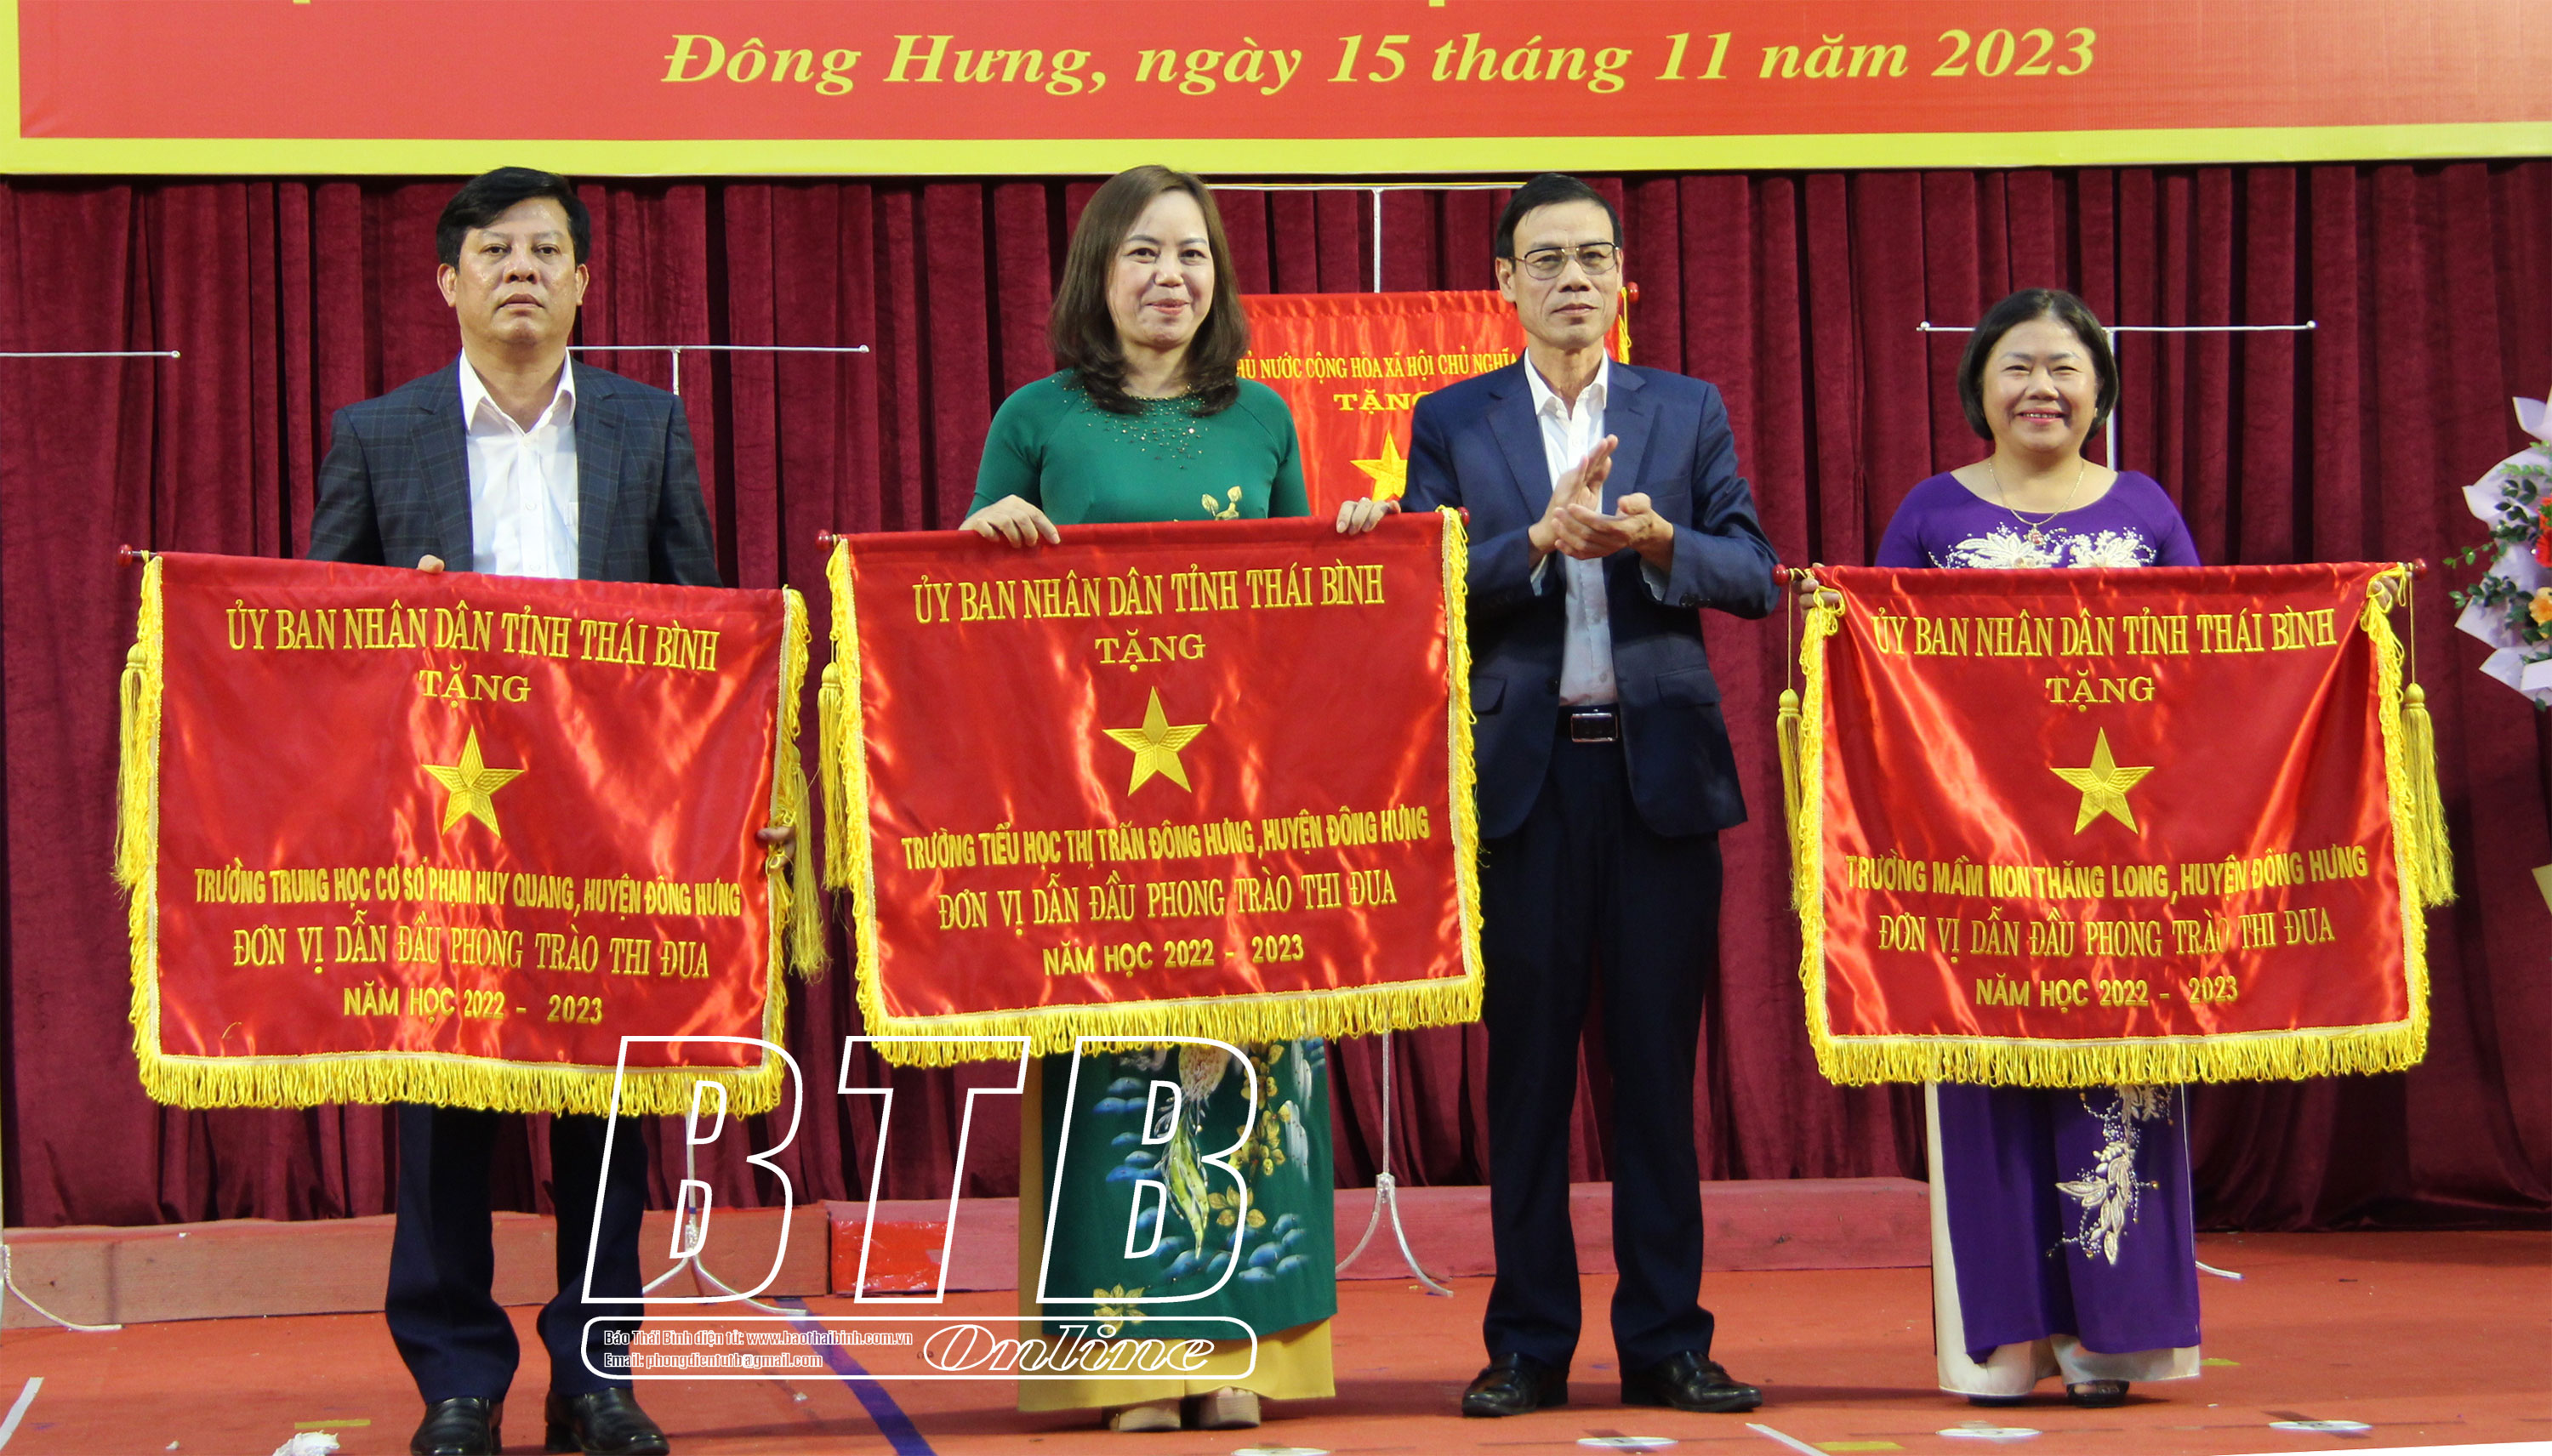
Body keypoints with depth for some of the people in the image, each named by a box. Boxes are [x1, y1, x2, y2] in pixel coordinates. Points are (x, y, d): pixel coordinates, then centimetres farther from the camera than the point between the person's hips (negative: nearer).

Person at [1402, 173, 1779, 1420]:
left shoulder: (1688, 413, 11)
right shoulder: (1452, 422, 8)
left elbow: (1756, 575, 3)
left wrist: (1659, 544, -16)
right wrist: (1542, 539, -16)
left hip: (1660, 766, 1)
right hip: (1522, 771, -1)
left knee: (1658, 1062, 3)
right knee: (1527, 1064, 3)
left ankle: (1666, 1343, 8)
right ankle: (1528, 1347, 9)